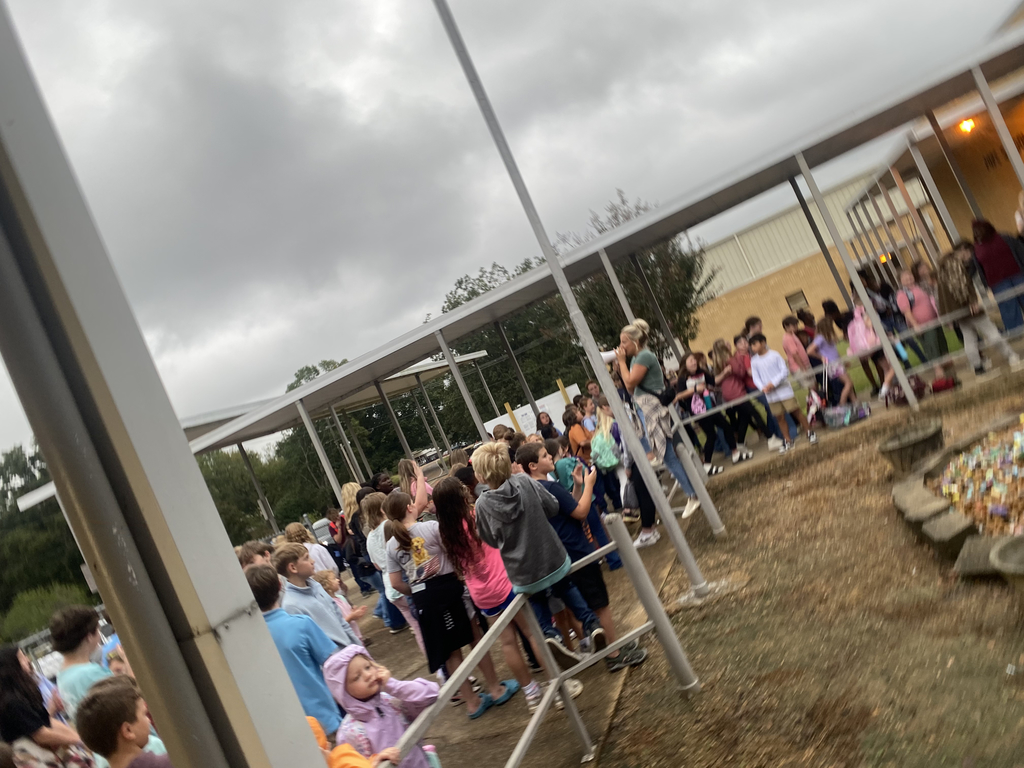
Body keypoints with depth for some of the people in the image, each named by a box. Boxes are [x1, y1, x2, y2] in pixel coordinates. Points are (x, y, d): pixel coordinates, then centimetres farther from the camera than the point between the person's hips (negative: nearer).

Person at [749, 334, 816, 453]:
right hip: (771, 395, 3)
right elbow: (756, 378, 0)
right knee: (780, 416, 7)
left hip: (784, 389, -3)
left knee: (796, 411, -1)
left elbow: (785, 371, -11)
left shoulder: (774, 355, -9)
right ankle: (787, 442, 17)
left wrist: (774, 383, -20)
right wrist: (763, 387, -19)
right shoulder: (754, 361, 1)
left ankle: (810, 433, 15)